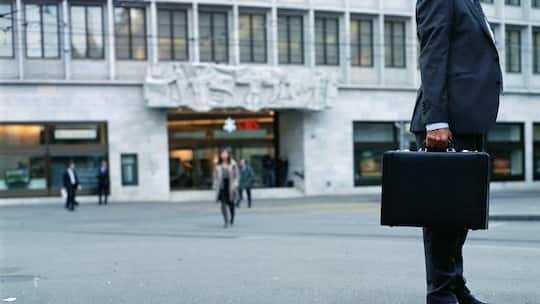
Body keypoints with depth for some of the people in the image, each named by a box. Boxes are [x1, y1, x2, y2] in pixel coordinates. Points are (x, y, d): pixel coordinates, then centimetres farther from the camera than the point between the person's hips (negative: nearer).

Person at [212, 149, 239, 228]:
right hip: (222, 187, 0)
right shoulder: (218, 165, 4)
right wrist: (215, 186, 1)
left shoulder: (233, 164, 0)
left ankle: (232, 219, 35)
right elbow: (215, 176, 9)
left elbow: (236, 176, 1)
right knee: (223, 204, -11)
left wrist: (235, 185, -9)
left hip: (230, 187, 0)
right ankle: (226, 222, -9)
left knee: (231, 204, 11)